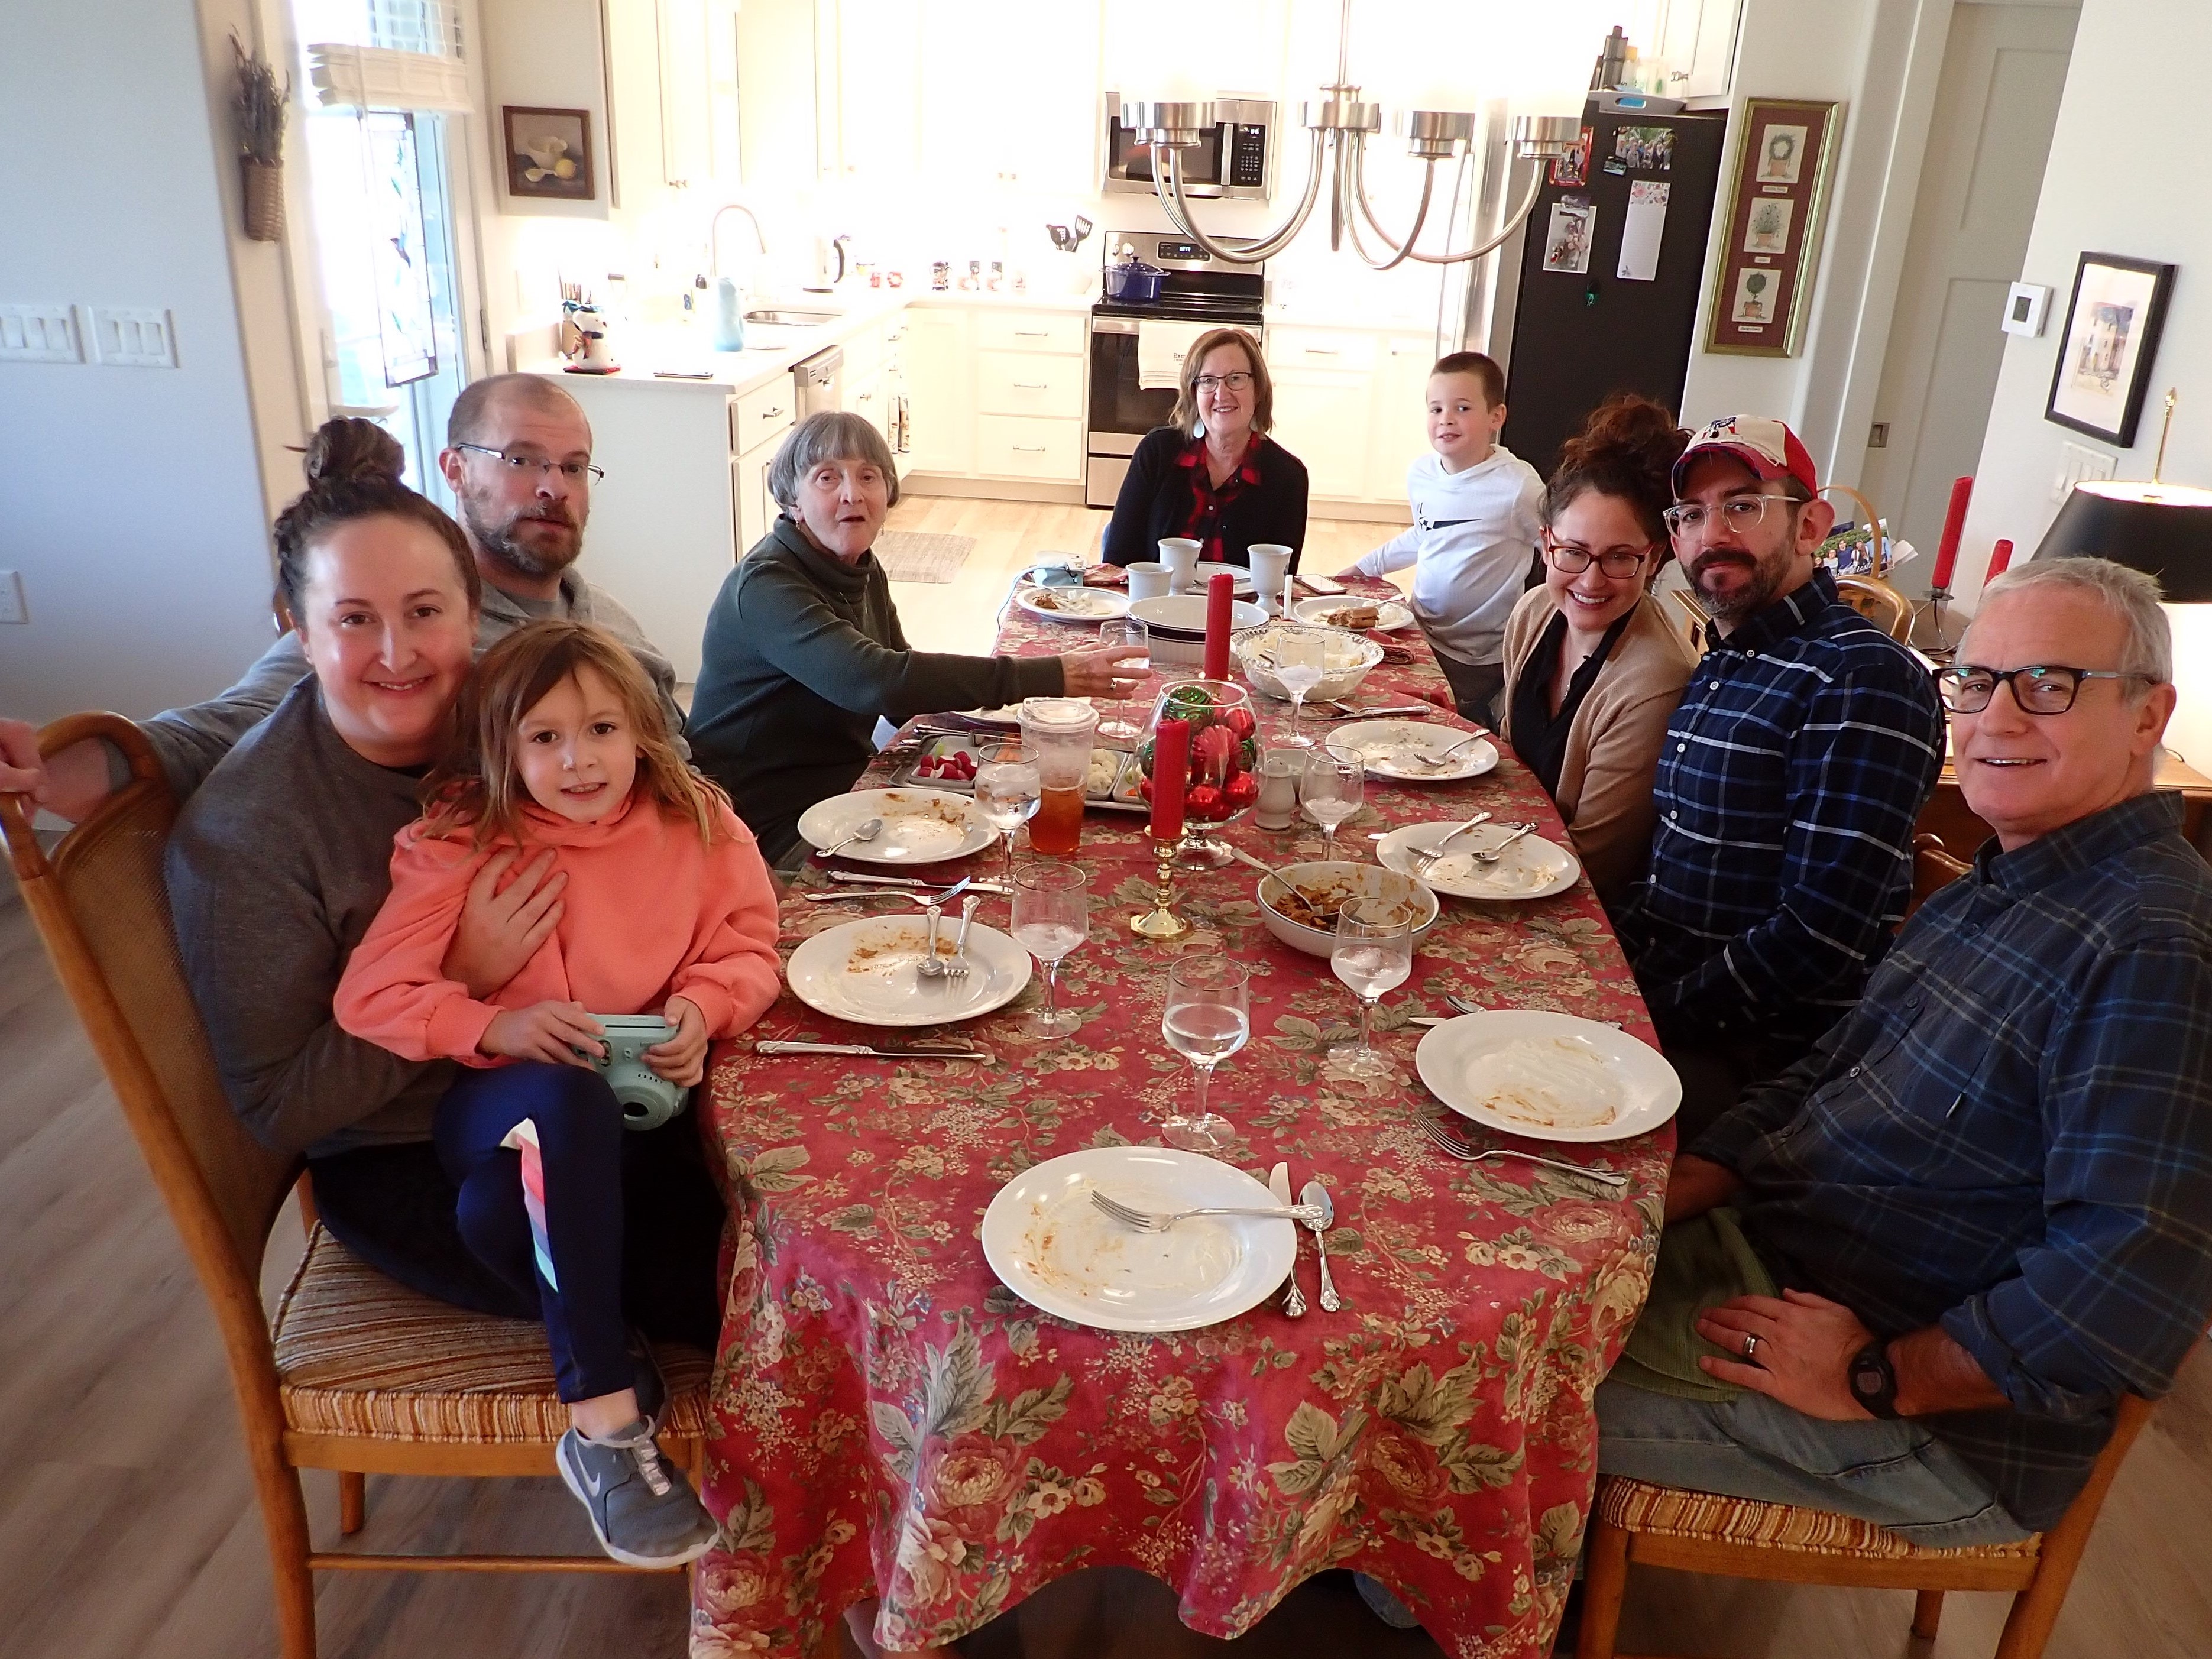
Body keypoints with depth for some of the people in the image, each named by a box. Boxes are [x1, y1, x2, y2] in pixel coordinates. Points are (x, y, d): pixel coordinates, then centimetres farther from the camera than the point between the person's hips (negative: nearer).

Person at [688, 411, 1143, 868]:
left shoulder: (863, 572, 7)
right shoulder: (765, 586, -21)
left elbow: (906, 703, 8)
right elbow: (876, 682, -36)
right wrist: (1050, 676, -37)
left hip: (849, 782, 8)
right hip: (770, 825, -8)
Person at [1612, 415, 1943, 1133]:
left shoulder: (1865, 679, -15)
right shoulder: (1717, 668, 13)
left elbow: (1817, 938, -21)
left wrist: (1658, 1012, -16)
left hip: (1756, 1052, -7)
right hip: (1645, 991, 8)